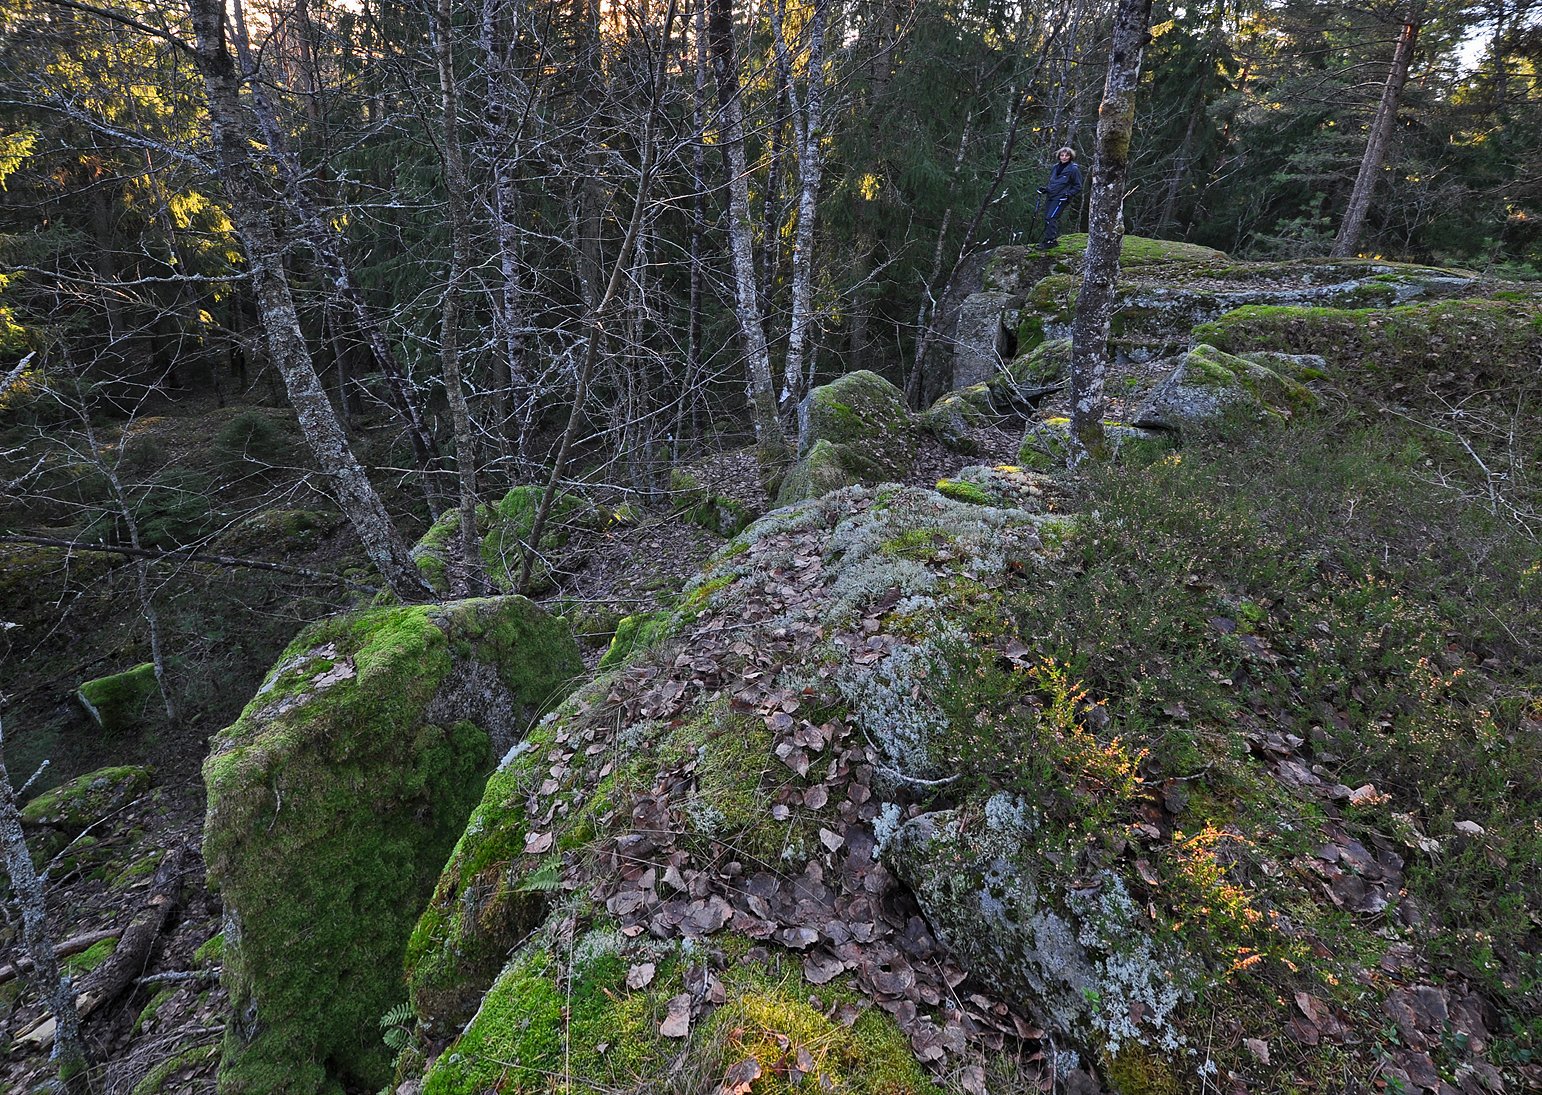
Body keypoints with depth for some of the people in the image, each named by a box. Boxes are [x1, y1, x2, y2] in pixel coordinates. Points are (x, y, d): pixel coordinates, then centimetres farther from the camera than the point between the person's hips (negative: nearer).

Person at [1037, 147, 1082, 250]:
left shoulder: (1074, 169, -6)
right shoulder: (1055, 167, 12)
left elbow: (1078, 187, -2)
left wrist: (1068, 194, -15)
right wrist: (1045, 189, 9)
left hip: (1061, 198, -7)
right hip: (1050, 197, 7)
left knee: (1050, 218, -18)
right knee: (1046, 218, 6)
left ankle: (1049, 241, -13)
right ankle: (1053, 238, 18)